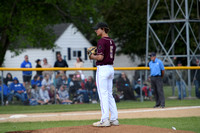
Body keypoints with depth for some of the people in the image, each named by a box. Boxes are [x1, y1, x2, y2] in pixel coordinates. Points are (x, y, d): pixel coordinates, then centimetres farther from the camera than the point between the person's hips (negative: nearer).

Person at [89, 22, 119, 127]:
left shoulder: (102, 41, -13)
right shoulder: (111, 41, 15)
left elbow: (100, 57, -21)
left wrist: (92, 57, -2)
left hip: (102, 69, -9)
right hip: (111, 68, 9)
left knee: (103, 95, -8)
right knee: (109, 95, 12)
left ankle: (105, 120, -10)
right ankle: (114, 119, 11)